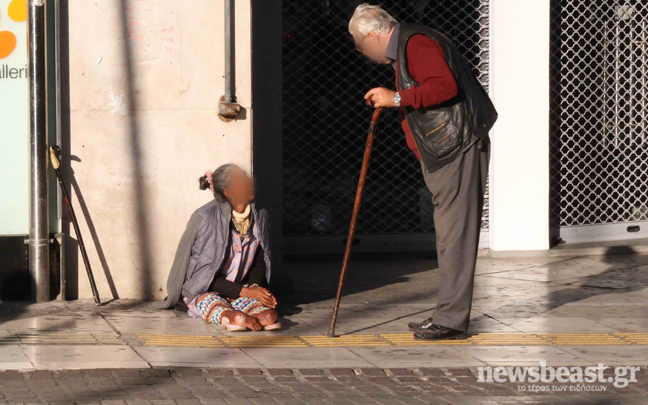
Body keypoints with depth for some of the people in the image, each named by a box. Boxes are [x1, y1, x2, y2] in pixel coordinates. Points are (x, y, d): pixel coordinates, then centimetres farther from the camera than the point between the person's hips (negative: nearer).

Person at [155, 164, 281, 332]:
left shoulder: (260, 216, 6)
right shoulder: (205, 218, -12)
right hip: (204, 291, -3)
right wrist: (244, 291, -19)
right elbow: (205, 273, -11)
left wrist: (255, 286, -11)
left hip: (242, 290, 3)